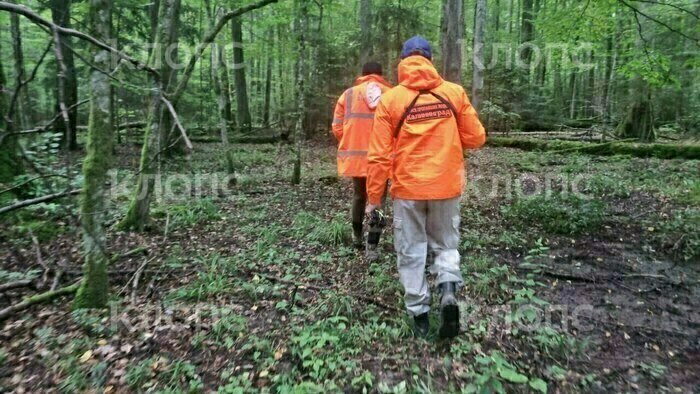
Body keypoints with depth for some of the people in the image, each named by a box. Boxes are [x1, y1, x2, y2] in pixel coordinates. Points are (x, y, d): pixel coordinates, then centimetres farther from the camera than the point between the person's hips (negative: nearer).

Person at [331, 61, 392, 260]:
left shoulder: (348, 94, 4)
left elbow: (337, 127, 4)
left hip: (356, 156, 2)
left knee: (359, 195, 22)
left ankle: (357, 236, 36)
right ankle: (371, 246, 2)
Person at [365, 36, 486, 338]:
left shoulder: (390, 99, -5)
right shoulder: (454, 92, -1)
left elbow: (379, 155, -7)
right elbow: (476, 138, 3)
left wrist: (373, 197, 0)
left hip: (408, 188, -1)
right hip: (447, 186, 2)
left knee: (411, 251, 13)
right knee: (445, 244, 20)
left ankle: (419, 312, 20)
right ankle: (449, 291, -2)